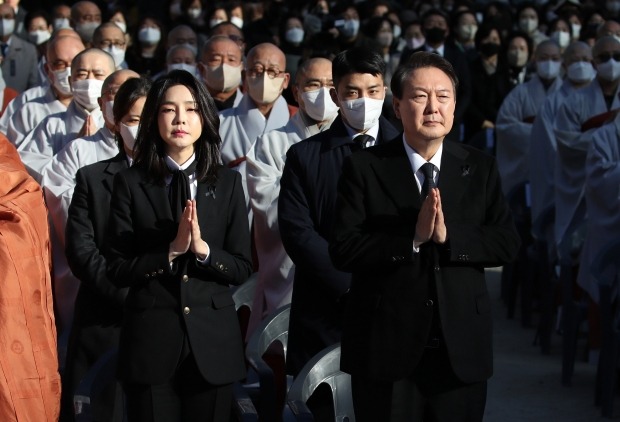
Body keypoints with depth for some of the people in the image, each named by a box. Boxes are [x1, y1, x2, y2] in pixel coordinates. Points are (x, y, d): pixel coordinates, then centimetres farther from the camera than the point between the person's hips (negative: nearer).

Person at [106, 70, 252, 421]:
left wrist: (203, 249, -15)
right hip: (151, 338, -1)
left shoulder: (227, 183, 5)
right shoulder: (130, 183, 1)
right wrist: (171, 251, -16)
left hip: (212, 339, 2)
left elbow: (243, 269, 3)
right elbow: (118, 270, -3)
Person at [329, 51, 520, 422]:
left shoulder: (480, 168, 6)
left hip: (461, 348, 2)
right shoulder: (365, 168, -2)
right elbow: (343, 250, -11)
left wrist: (449, 235, -18)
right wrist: (412, 237, -22)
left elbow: (508, 244, -2)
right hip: (386, 347, -2)